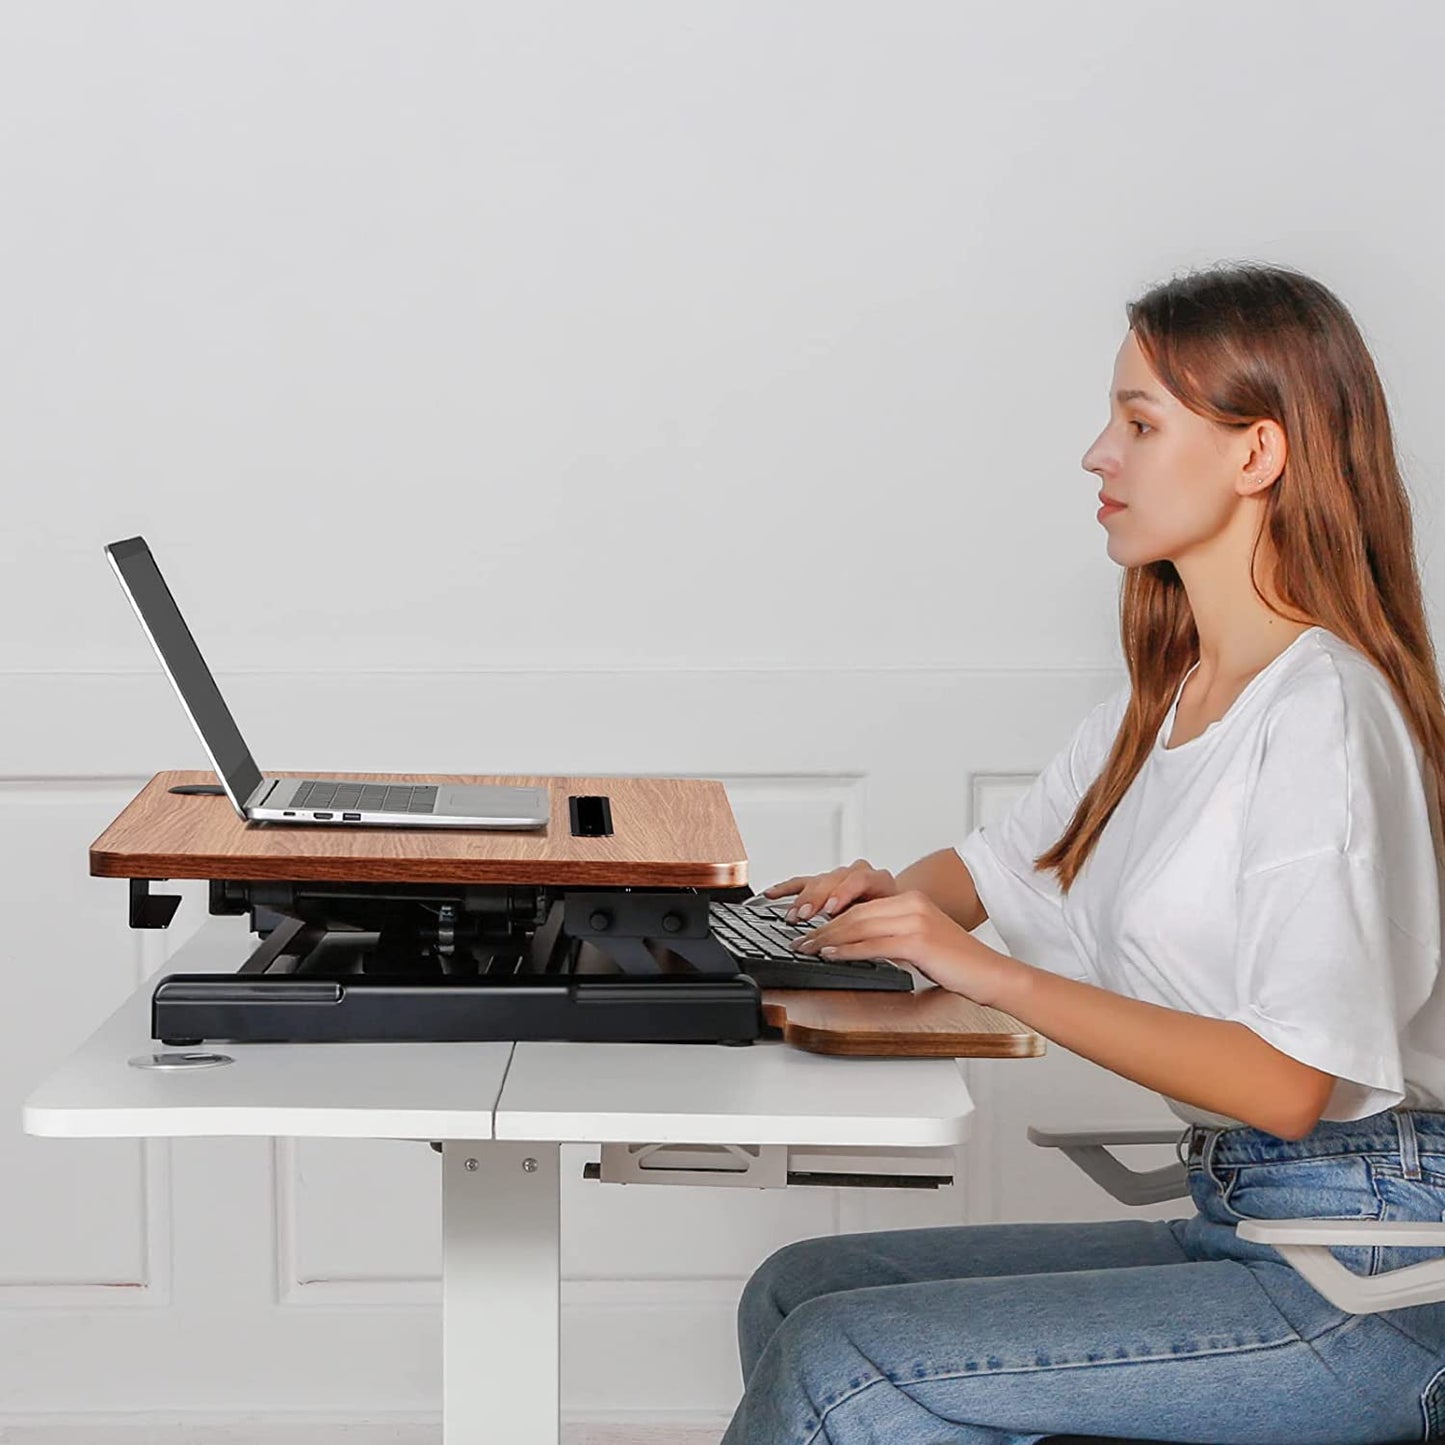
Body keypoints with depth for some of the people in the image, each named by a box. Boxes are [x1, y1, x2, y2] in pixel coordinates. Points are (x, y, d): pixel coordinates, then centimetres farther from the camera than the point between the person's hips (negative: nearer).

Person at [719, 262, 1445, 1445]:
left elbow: (1289, 1080, -22)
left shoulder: (1321, 714, -16)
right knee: (799, 1291, -1)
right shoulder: (1166, 698, 13)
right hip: (1238, 1223, 9)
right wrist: (897, 898, 2)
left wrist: (990, 972, -20)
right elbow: (994, 868, 26)